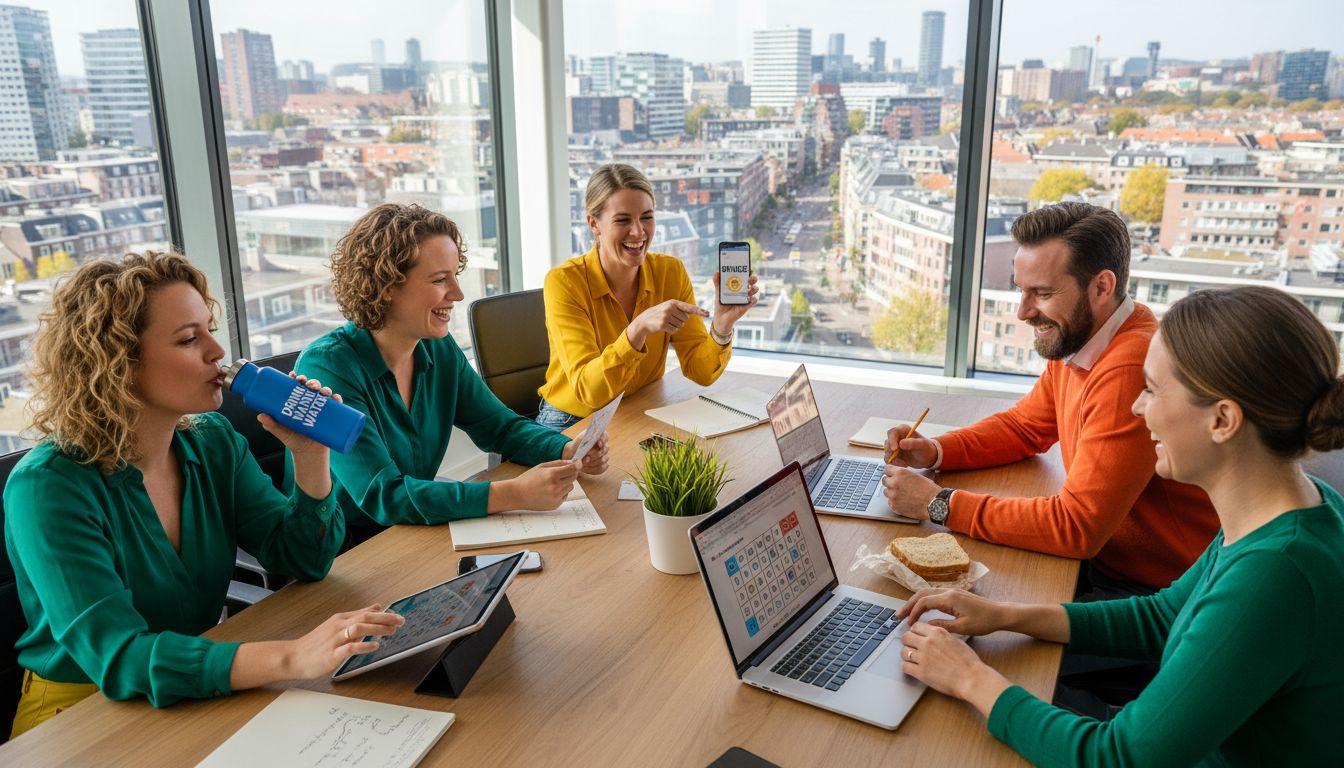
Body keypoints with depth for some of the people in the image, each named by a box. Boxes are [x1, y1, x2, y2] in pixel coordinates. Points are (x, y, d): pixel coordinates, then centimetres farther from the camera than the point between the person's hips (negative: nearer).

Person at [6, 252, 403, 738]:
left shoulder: (213, 442, -2)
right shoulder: (48, 487, -21)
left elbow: (304, 560, 1)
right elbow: (117, 657, -31)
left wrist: (310, 454, -16)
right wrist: (292, 658, -44)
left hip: (198, 695, 5)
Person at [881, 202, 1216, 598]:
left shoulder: (1130, 372, -29)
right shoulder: (1073, 339, 0)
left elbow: (1076, 526, -28)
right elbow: (1026, 426, 15)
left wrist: (939, 504, -22)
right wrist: (936, 452, -4)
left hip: (1154, 593, -7)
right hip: (1101, 557, 8)